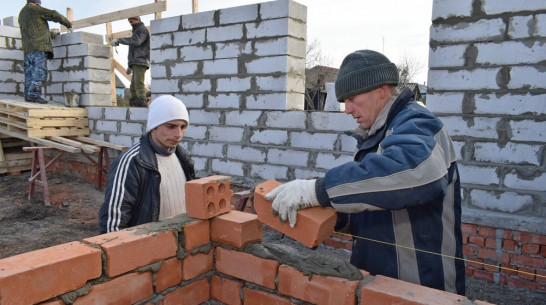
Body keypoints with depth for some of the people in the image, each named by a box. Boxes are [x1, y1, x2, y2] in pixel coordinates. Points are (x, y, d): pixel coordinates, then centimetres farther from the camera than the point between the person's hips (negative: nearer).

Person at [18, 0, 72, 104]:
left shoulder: (22, 13, 28)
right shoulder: (34, 8, 3)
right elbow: (54, 15, 1)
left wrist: (51, 34, 41)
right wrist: (69, 24, 14)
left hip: (27, 48, 9)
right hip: (39, 46, -9)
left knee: (30, 72, 6)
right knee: (40, 72, -14)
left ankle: (28, 95, 2)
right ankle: (34, 94, -22)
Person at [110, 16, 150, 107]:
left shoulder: (143, 29, -1)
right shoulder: (136, 31, 29)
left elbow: (135, 41, -22)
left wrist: (118, 40, -21)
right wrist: (130, 65, 26)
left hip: (141, 62, -10)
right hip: (136, 64, 10)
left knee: (139, 84, -18)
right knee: (133, 87, 4)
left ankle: (142, 103, -23)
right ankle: (133, 104, 2)